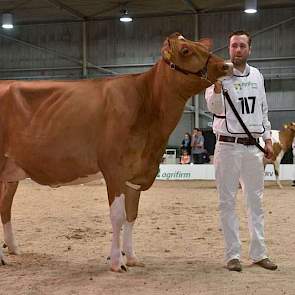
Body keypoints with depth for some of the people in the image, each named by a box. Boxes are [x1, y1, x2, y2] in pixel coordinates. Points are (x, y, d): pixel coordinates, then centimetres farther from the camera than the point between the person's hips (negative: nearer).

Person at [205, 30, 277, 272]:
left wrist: (268, 139, 13)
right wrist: (217, 84, -31)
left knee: (256, 200, 8)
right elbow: (215, 108, -15)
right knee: (228, 202, 1)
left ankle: (259, 253, 15)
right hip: (228, 145, -4)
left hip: (253, 146, 5)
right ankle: (233, 254, 7)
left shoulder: (257, 76, 11)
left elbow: (263, 110, 17)